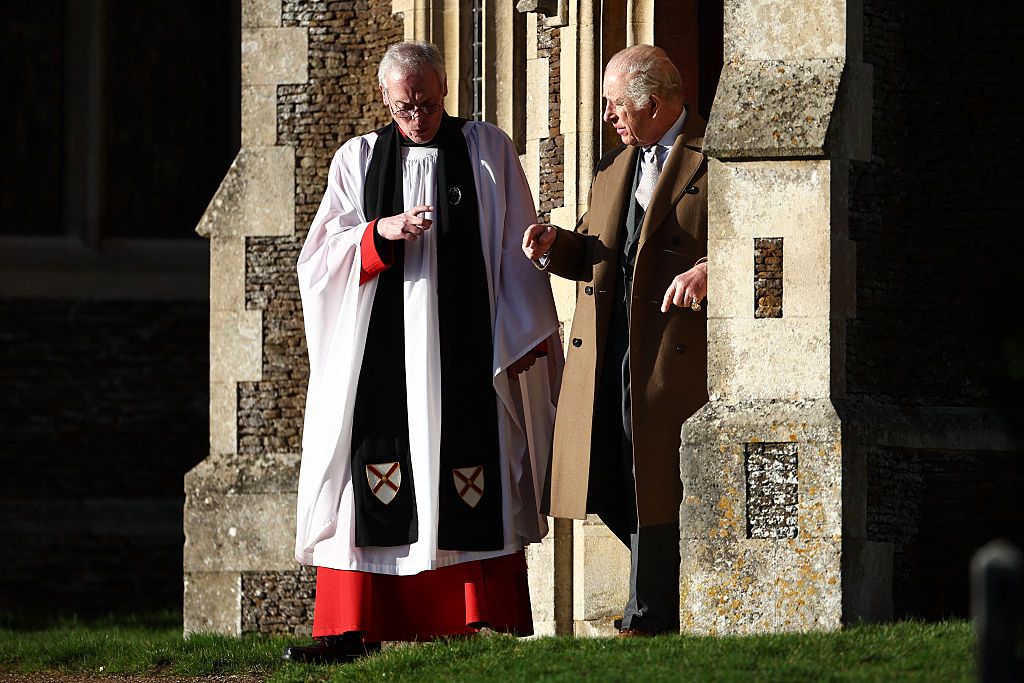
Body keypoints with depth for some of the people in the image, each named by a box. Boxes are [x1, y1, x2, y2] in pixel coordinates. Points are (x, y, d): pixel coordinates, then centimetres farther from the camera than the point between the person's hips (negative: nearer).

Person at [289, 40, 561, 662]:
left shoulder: (490, 152, 7)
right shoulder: (358, 160, 11)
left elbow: (517, 249, 7)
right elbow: (320, 256, 6)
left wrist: (527, 333, 0)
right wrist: (380, 232, -12)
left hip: (466, 349, -1)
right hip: (380, 348, 1)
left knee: (473, 486, -5)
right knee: (372, 481, -4)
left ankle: (487, 624, -3)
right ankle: (351, 629, -3)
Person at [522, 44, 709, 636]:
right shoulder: (615, 166, 22)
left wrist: (710, 271, -26)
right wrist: (554, 246, 6)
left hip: (673, 355, -8)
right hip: (607, 355, 8)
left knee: (655, 488, -4)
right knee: (611, 488, 7)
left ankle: (649, 622, 5)